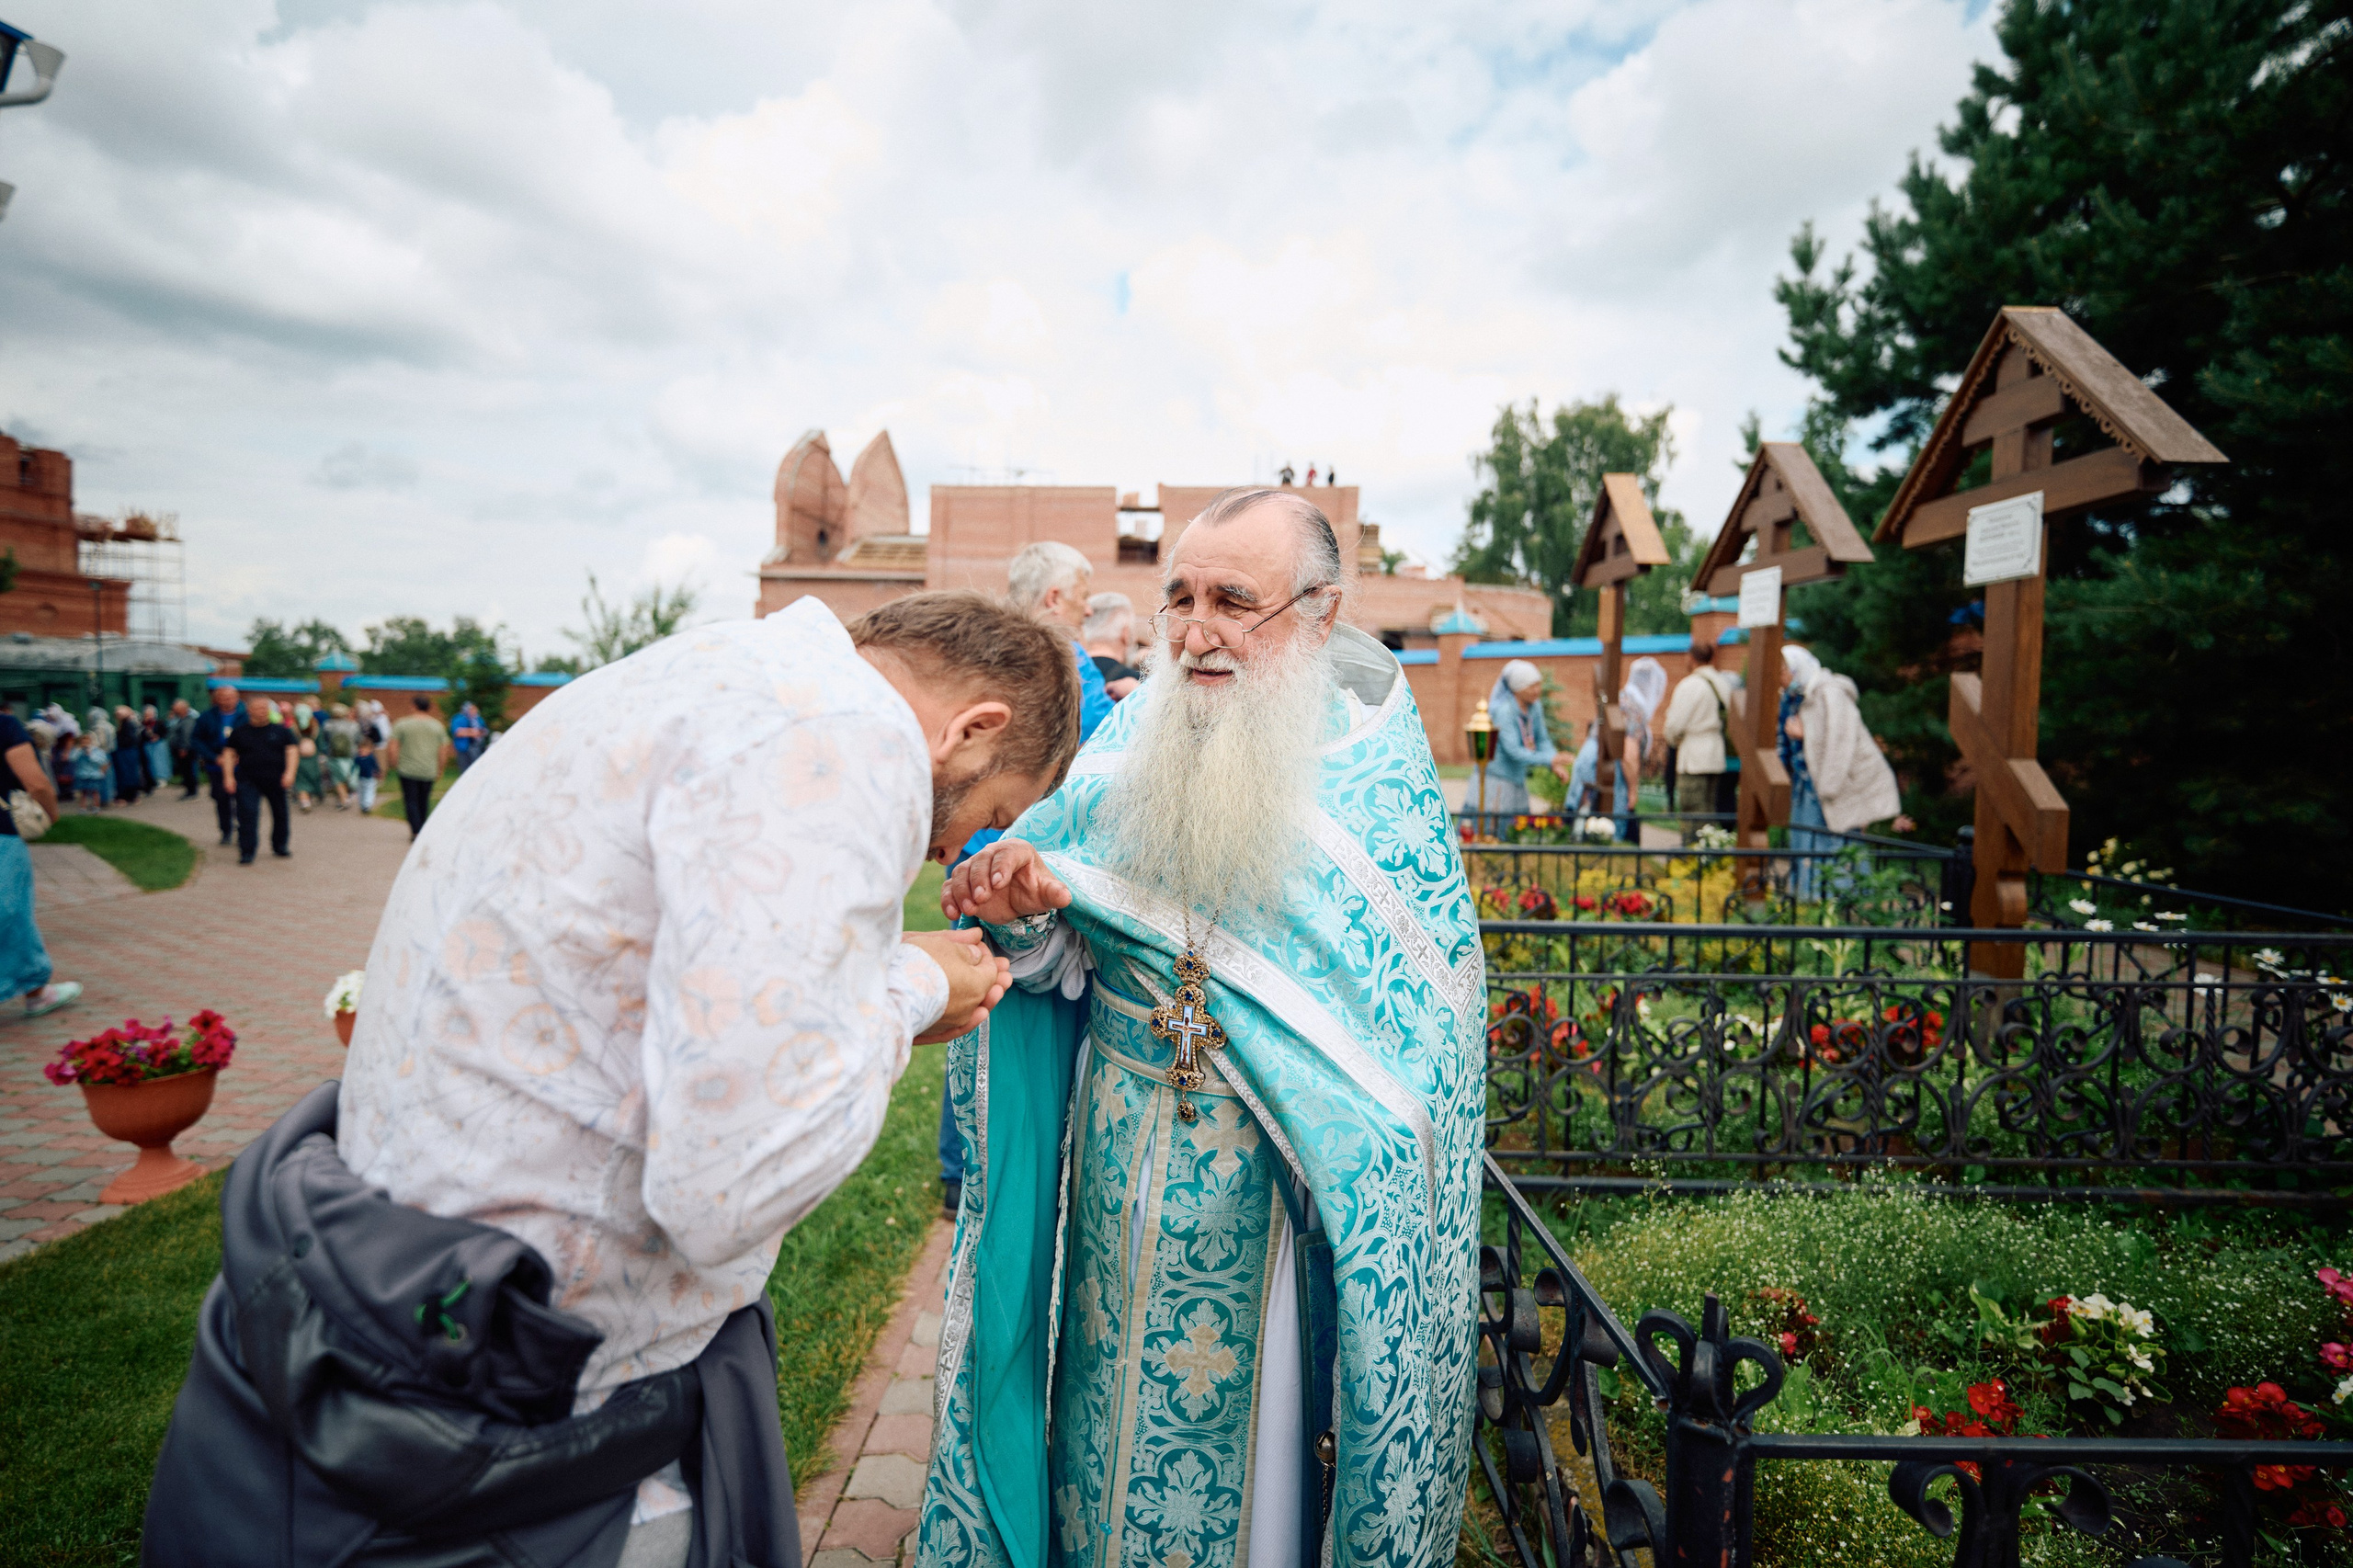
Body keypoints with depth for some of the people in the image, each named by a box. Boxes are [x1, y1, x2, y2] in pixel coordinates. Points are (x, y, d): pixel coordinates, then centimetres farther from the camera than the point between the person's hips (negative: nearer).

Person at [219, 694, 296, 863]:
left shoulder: (281, 730, 6)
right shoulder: (239, 732, 7)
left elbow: (291, 751, 2)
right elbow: (229, 754, 8)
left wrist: (289, 773, -10)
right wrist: (228, 777, -1)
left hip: (276, 780, 1)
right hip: (248, 781, -1)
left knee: (280, 813, 9)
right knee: (247, 814, -9)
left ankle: (280, 846, 26)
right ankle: (247, 851, -6)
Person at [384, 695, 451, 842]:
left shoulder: (402, 724, -3)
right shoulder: (437, 725, 4)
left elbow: (392, 749, -6)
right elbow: (443, 751, 4)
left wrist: (395, 765, 7)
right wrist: (440, 770, 12)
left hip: (408, 769, -2)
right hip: (429, 771, 2)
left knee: (411, 800, 2)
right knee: (424, 800, 13)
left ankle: (416, 831, -8)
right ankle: (422, 830, 19)